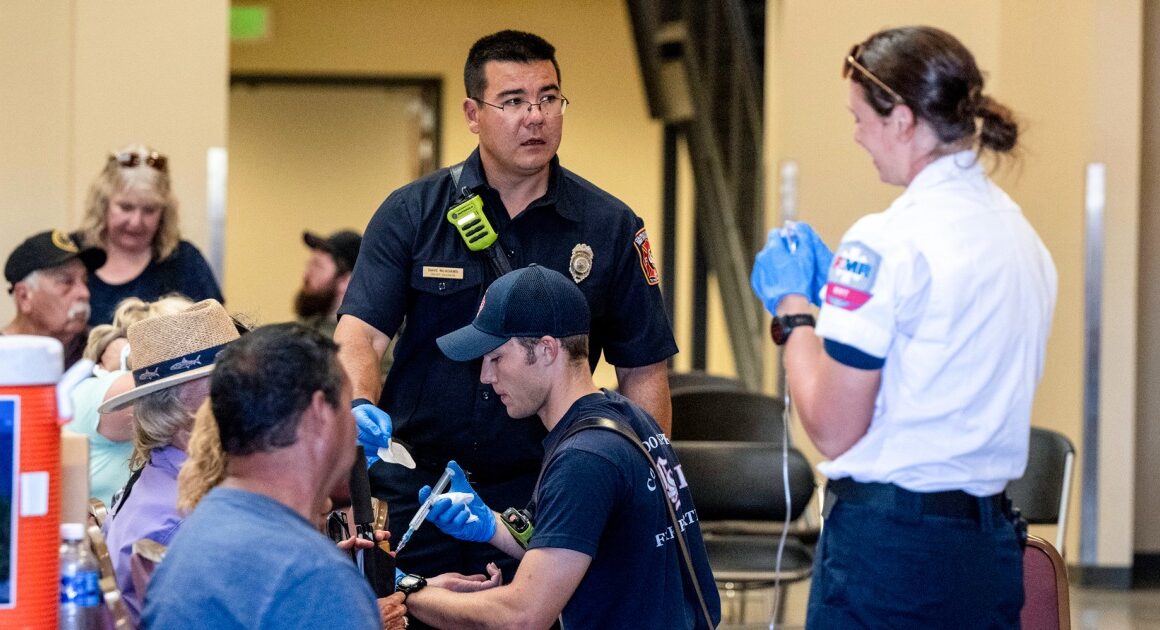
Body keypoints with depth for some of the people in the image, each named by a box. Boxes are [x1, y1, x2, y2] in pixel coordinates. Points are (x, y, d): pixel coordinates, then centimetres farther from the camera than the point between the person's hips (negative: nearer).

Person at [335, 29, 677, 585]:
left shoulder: (611, 227, 4)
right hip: (411, 496, 0)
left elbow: (642, 374, 5)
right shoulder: (411, 213, 2)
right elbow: (360, 333, -7)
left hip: (540, 505, 0)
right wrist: (361, 406, -29)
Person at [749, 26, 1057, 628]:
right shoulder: (1023, 238, 10)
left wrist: (793, 306, 2)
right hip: (988, 543, 8)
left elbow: (834, 430, -13)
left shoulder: (887, 242, -14)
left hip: (886, 543, -8)